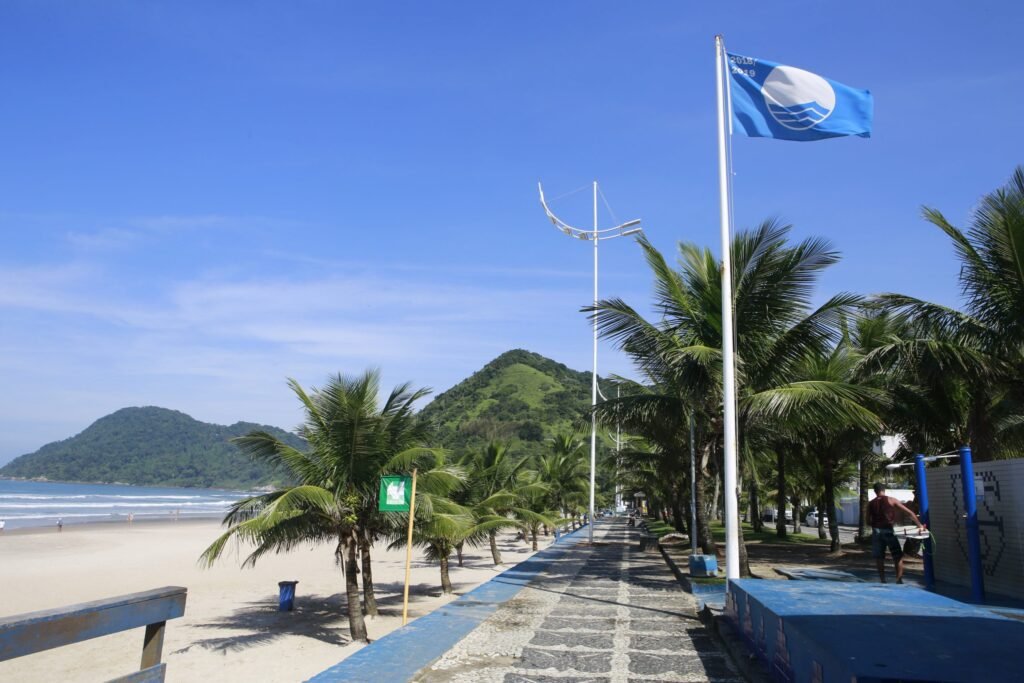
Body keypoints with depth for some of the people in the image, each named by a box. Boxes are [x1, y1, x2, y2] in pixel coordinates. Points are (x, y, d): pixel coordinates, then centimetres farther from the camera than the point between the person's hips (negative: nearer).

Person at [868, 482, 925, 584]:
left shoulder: (871, 504, 8)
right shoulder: (891, 500, 3)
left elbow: (868, 521, 5)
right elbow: (909, 512, -2)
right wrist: (920, 525, -1)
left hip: (876, 531, 2)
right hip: (888, 531, -2)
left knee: (879, 558, 10)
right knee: (898, 556, 7)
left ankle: (883, 580, 11)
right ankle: (899, 580, 0)